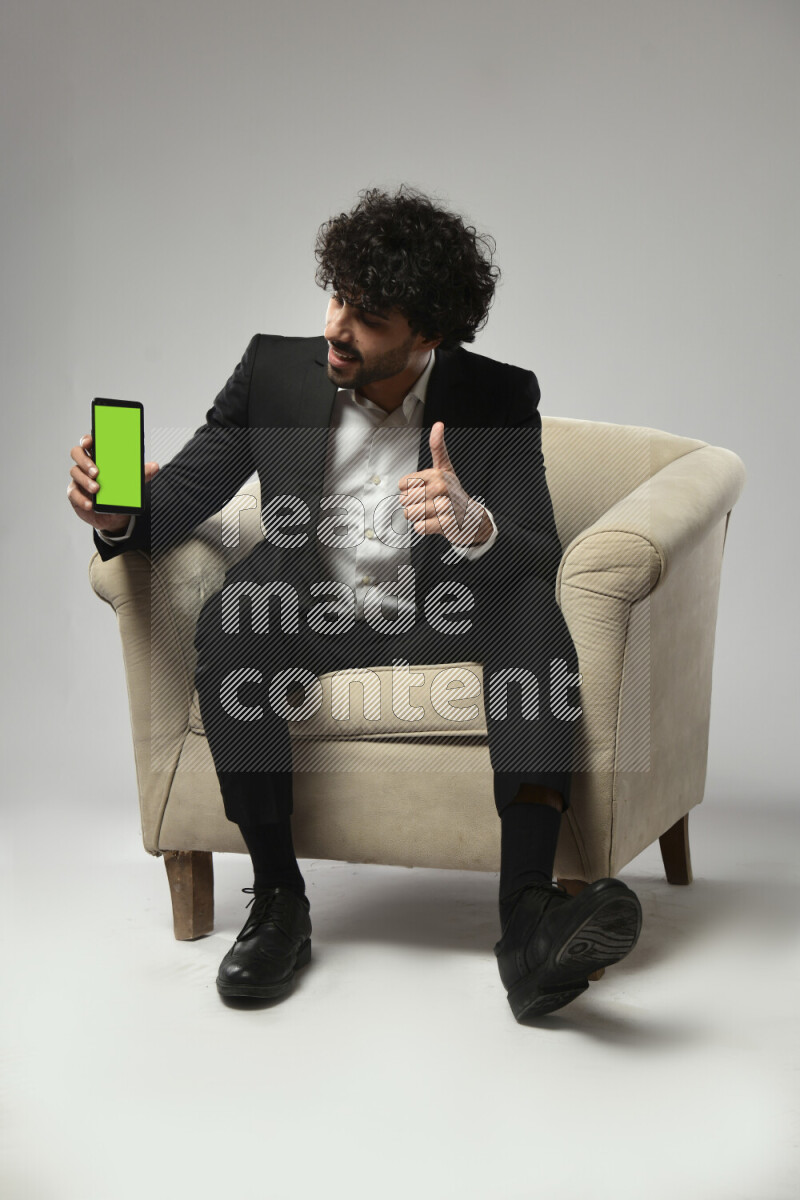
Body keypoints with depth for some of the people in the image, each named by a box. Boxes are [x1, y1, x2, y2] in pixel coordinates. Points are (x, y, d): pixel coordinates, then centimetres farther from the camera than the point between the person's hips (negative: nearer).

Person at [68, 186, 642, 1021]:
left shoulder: (500, 399, -5)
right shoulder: (276, 370, 0)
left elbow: (538, 557, -14)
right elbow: (180, 495, 0)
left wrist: (474, 528, -38)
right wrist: (116, 510, -24)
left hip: (445, 623, 0)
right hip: (312, 621, 1)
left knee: (533, 611, -31)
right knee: (229, 622, -31)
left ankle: (527, 919, -41)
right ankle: (277, 901, -20)